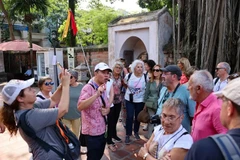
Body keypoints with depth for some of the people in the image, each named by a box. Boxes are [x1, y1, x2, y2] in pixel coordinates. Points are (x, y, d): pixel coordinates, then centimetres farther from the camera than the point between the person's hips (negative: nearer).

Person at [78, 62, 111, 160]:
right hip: (92, 132, -8)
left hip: (102, 130, 8)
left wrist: (107, 110, -4)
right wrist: (97, 94, -39)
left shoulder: (104, 88, 8)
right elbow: (80, 107, -31)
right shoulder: (88, 88, -18)